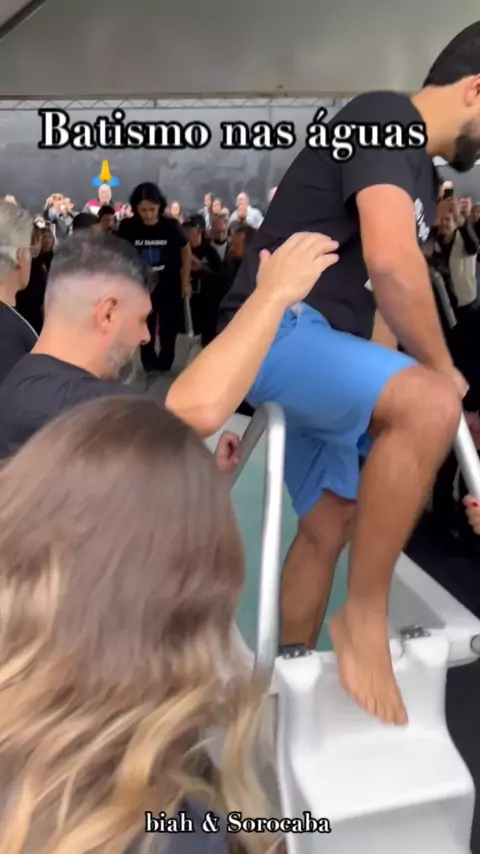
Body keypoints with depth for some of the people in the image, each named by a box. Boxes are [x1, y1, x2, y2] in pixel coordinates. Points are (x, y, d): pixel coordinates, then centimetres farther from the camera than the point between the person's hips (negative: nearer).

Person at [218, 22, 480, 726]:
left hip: (324, 345, 10)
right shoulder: (384, 117, -10)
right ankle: (364, 615, -17)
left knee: (330, 525, 14)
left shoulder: (422, 178, 21)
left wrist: (383, 371, 18)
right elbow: (391, 261, -27)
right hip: (276, 330, -10)